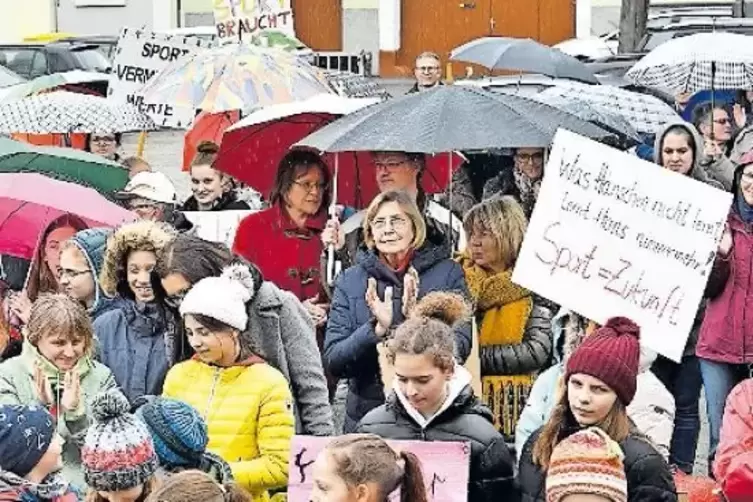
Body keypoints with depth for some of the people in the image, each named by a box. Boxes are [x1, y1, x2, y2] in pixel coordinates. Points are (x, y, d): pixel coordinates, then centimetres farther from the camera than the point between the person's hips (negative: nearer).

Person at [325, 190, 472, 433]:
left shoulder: (447, 273, 2)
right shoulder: (350, 280, 6)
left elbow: (460, 349, -7)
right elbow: (333, 361, -1)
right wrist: (377, 328, -17)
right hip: (367, 413, 1)